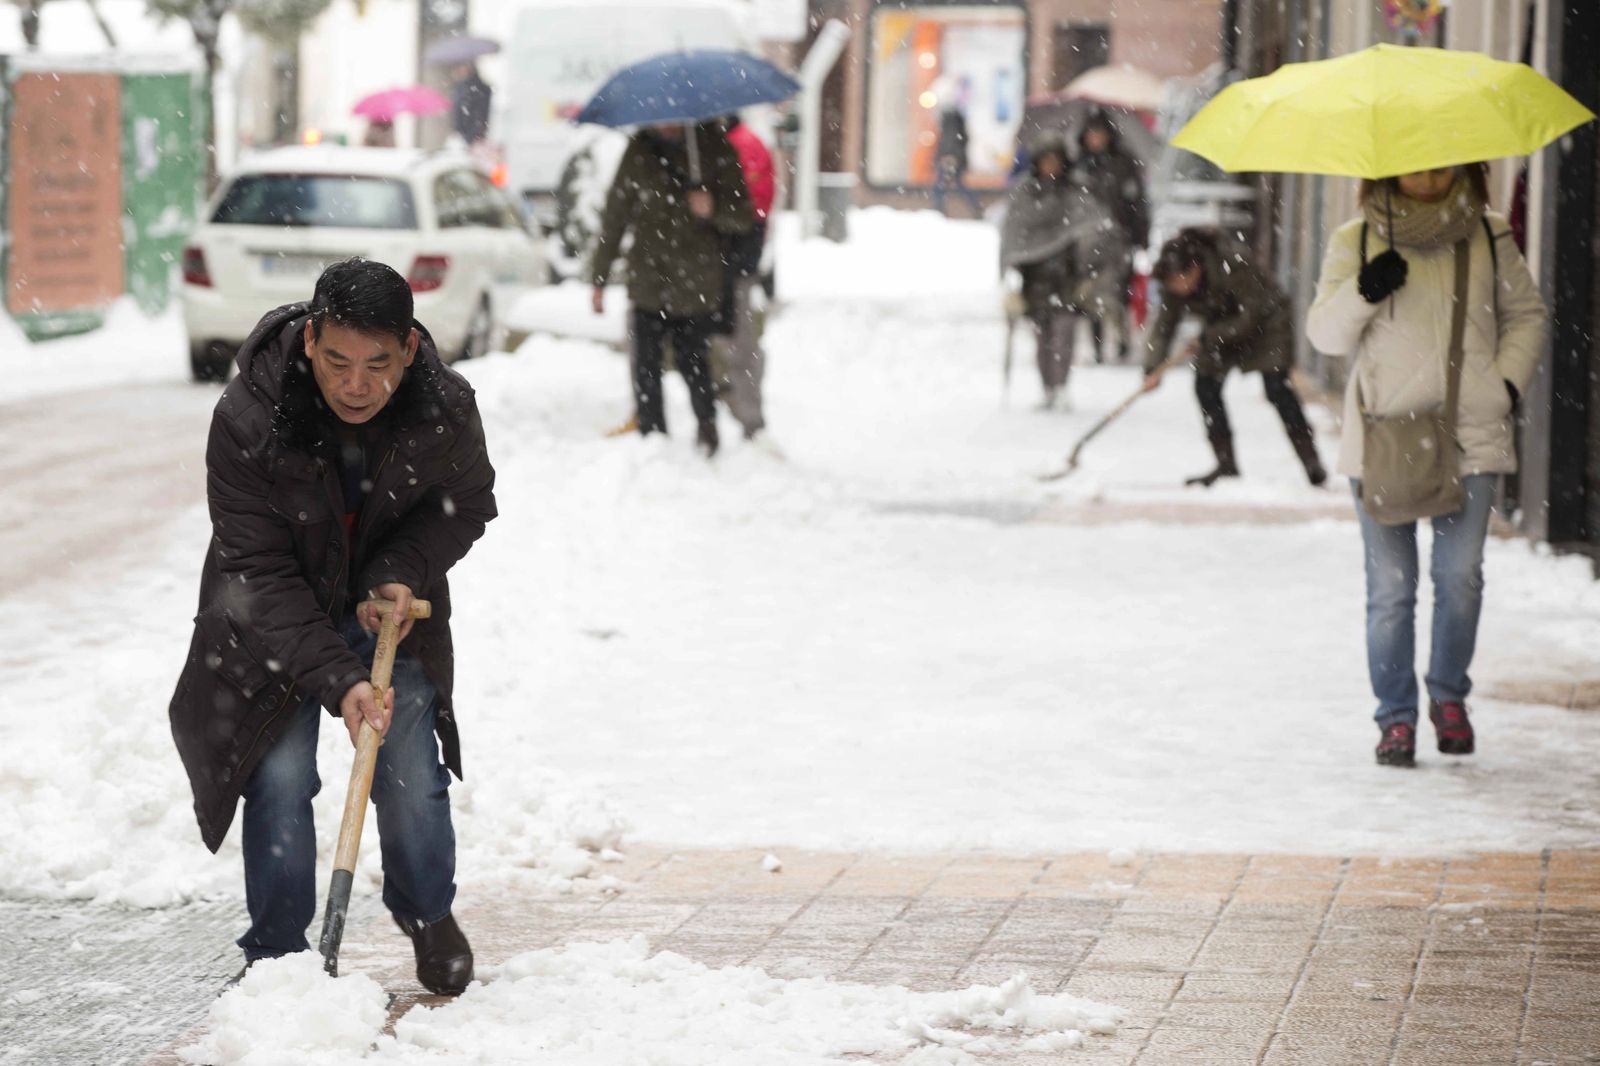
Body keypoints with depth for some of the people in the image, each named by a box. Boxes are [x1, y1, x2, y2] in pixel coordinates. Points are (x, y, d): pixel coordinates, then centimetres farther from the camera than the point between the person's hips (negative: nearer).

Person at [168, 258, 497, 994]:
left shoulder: (446, 409, -24)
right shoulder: (246, 417, -31)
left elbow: (467, 504, -1)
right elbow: (259, 572, -27)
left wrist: (405, 572, -20)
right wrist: (339, 679, -34)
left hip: (390, 608, 2)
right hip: (277, 624, -2)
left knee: (410, 771, 0)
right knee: (280, 776, -9)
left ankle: (429, 915, 28)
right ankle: (275, 950, 9)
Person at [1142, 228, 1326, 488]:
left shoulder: (1233, 265, -35)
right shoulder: (1174, 284, -17)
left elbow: (1252, 313, -28)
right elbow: (1165, 324, -15)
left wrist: (1209, 337, -29)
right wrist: (1152, 368, -26)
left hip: (1264, 321, -6)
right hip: (1221, 328, 6)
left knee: (1277, 389, -15)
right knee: (1206, 386, -5)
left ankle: (1311, 460, -9)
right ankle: (1226, 464, 5)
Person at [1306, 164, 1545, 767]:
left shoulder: (1488, 237, 8)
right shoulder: (1355, 242, 4)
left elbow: (1524, 314, 18)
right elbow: (1325, 334, 0)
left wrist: (1508, 382, 2)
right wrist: (1363, 292, -19)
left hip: (1470, 436, 1)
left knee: (1460, 575, -4)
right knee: (1390, 587, -1)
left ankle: (1449, 694, 19)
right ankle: (1396, 716, 10)